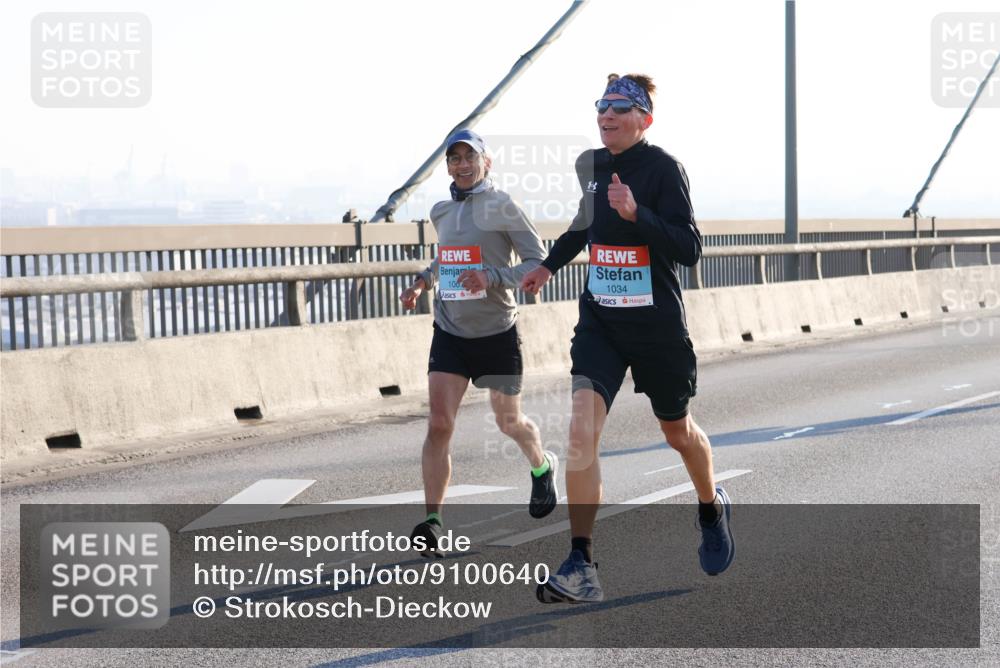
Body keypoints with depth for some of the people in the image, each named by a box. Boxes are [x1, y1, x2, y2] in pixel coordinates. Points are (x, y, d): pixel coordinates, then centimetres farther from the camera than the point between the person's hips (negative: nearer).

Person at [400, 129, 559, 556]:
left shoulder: (502, 207, -9)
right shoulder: (441, 213, 9)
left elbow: (538, 262, -11)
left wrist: (493, 277, -25)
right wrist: (422, 281, 9)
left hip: (497, 333, -3)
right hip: (449, 332, 4)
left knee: (509, 422, 13)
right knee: (439, 424, -12)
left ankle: (543, 468, 47)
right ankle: (432, 521, -12)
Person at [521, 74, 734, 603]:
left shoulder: (663, 168, -13)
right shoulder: (589, 164, 5)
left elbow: (689, 250, -20)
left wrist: (636, 213, -31)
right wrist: (549, 264, 26)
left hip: (658, 324, -4)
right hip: (599, 319, 4)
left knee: (676, 430, 16)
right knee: (581, 429, -15)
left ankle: (712, 507, 49)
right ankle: (581, 566, -14)